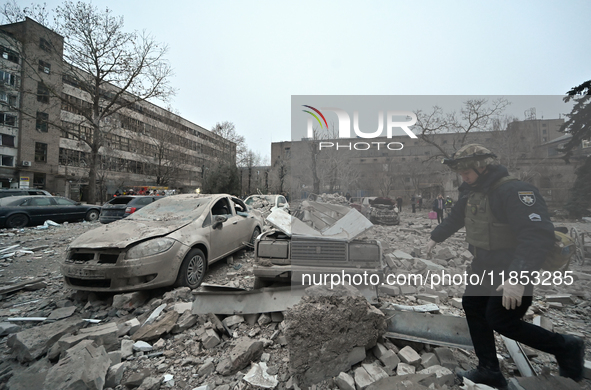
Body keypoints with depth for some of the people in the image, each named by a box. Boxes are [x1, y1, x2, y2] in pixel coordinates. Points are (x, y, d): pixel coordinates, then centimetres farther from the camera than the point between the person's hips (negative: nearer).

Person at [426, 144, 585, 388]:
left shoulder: (514, 191, -24)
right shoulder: (471, 192, 4)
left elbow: (538, 235, -34)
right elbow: (455, 218, 21)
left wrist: (519, 277, -42)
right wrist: (436, 237, 31)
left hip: (512, 270, -9)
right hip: (484, 266, 9)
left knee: (501, 320, -1)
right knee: (472, 308, 11)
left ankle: (565, 348, 24)